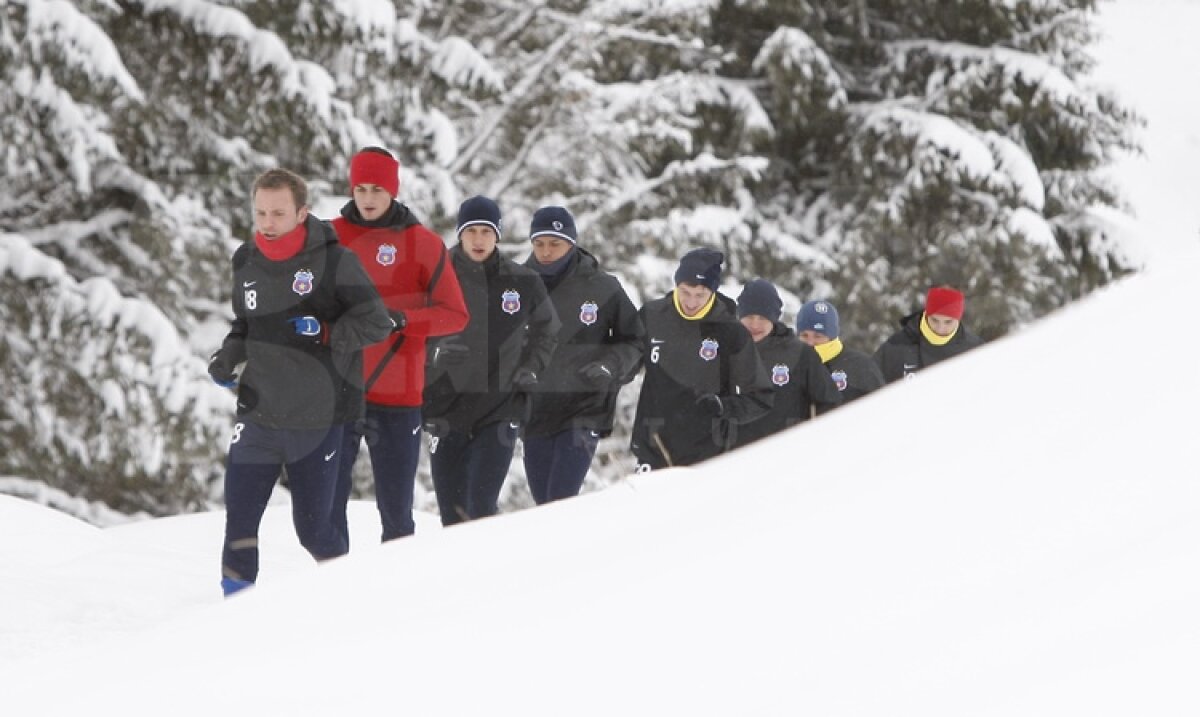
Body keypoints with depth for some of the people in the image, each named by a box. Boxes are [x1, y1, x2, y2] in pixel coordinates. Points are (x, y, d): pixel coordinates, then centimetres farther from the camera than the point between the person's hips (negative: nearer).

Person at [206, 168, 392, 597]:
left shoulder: (332, 260, -9)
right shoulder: (246, 263, 6)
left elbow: (377, 322, -8)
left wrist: (326, 333, -22)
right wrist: (229, 355, 2)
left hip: (318, 422, -3)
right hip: (258, 416, 3)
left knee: (314, 528, 5)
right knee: (238, 522, -6)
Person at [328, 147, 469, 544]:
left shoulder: (423, 243, 2)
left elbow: (456, 314, 0)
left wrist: (403, 319, -15)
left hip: (397, 394, -1)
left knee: (396, 508, 2)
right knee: (327, 500, -1)